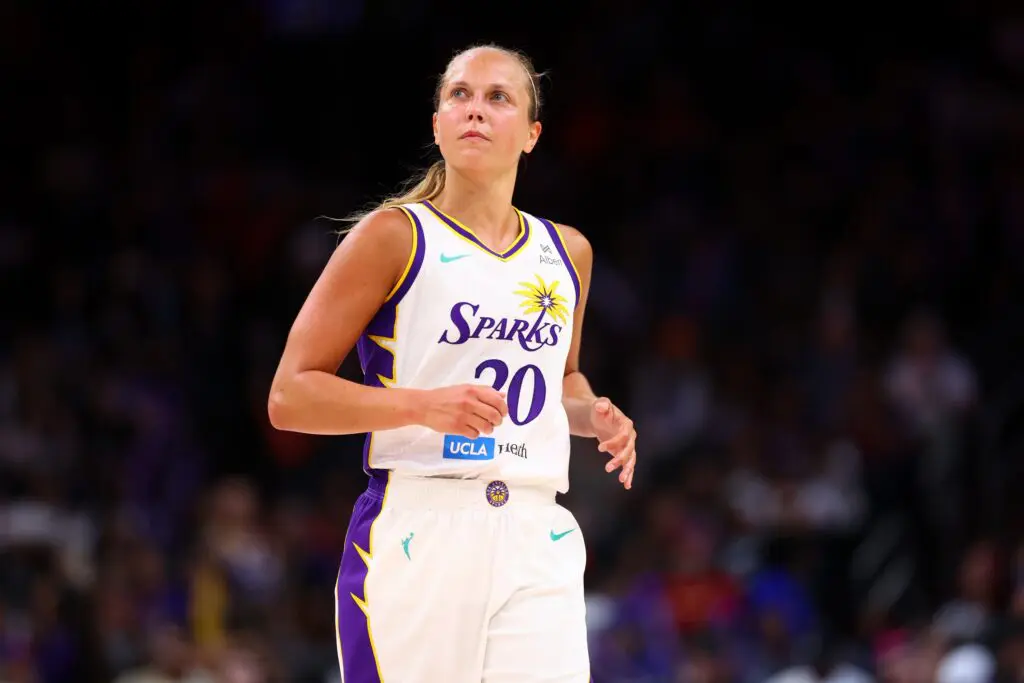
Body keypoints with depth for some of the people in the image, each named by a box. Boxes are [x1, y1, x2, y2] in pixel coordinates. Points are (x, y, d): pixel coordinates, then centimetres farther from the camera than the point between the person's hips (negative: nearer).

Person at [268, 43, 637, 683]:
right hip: (417, 533, -4)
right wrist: (424, 405, -17)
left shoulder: (567, 252, 16)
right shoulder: (395, 236, -1)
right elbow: (289, 396, -4)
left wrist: (591, 414, 11)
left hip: (536, 540, 4)